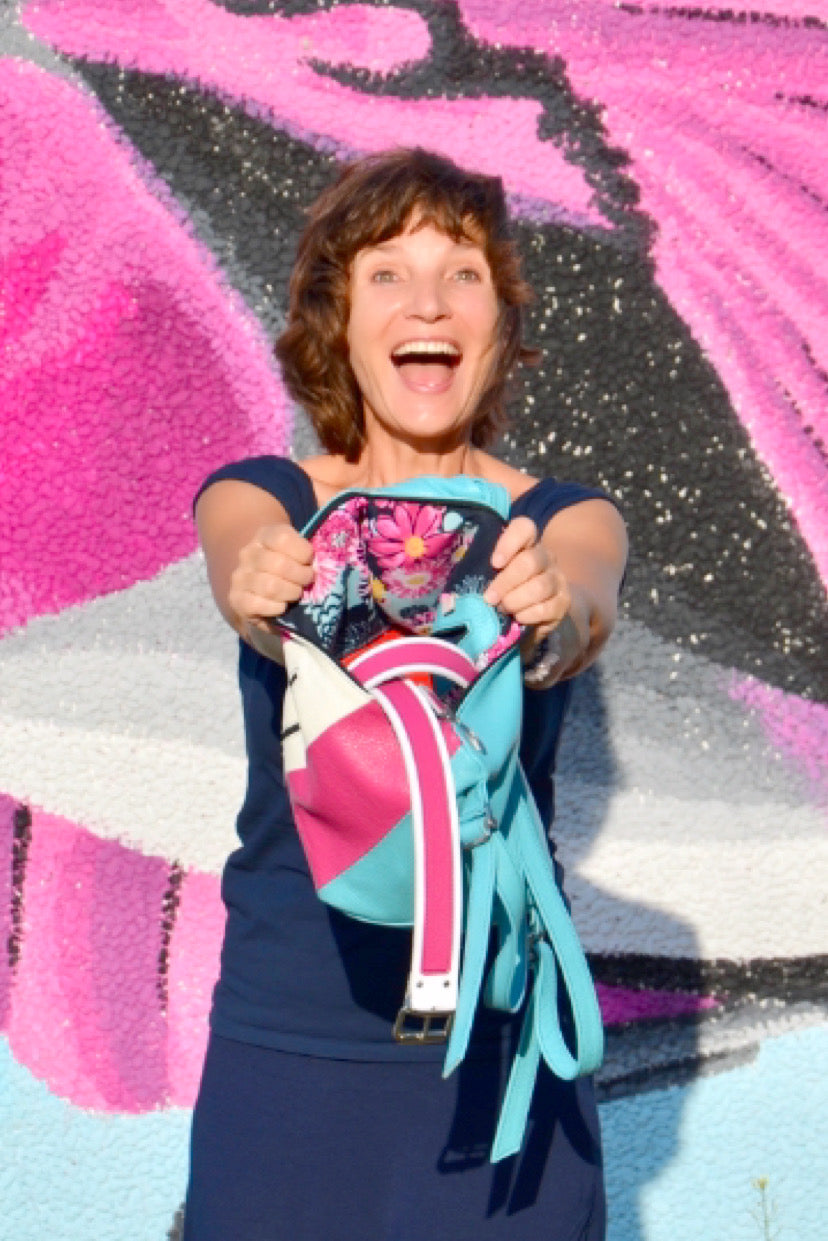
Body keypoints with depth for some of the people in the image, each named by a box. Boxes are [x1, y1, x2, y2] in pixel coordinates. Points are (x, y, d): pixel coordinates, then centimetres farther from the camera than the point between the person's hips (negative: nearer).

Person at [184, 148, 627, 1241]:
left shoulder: (561, 518, 1)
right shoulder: (262, 497, 2)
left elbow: (587, 600, -21)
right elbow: (242, 559, -21)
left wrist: (554, 617, -45)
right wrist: (260, 588, -44)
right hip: (287, 1037, 0)